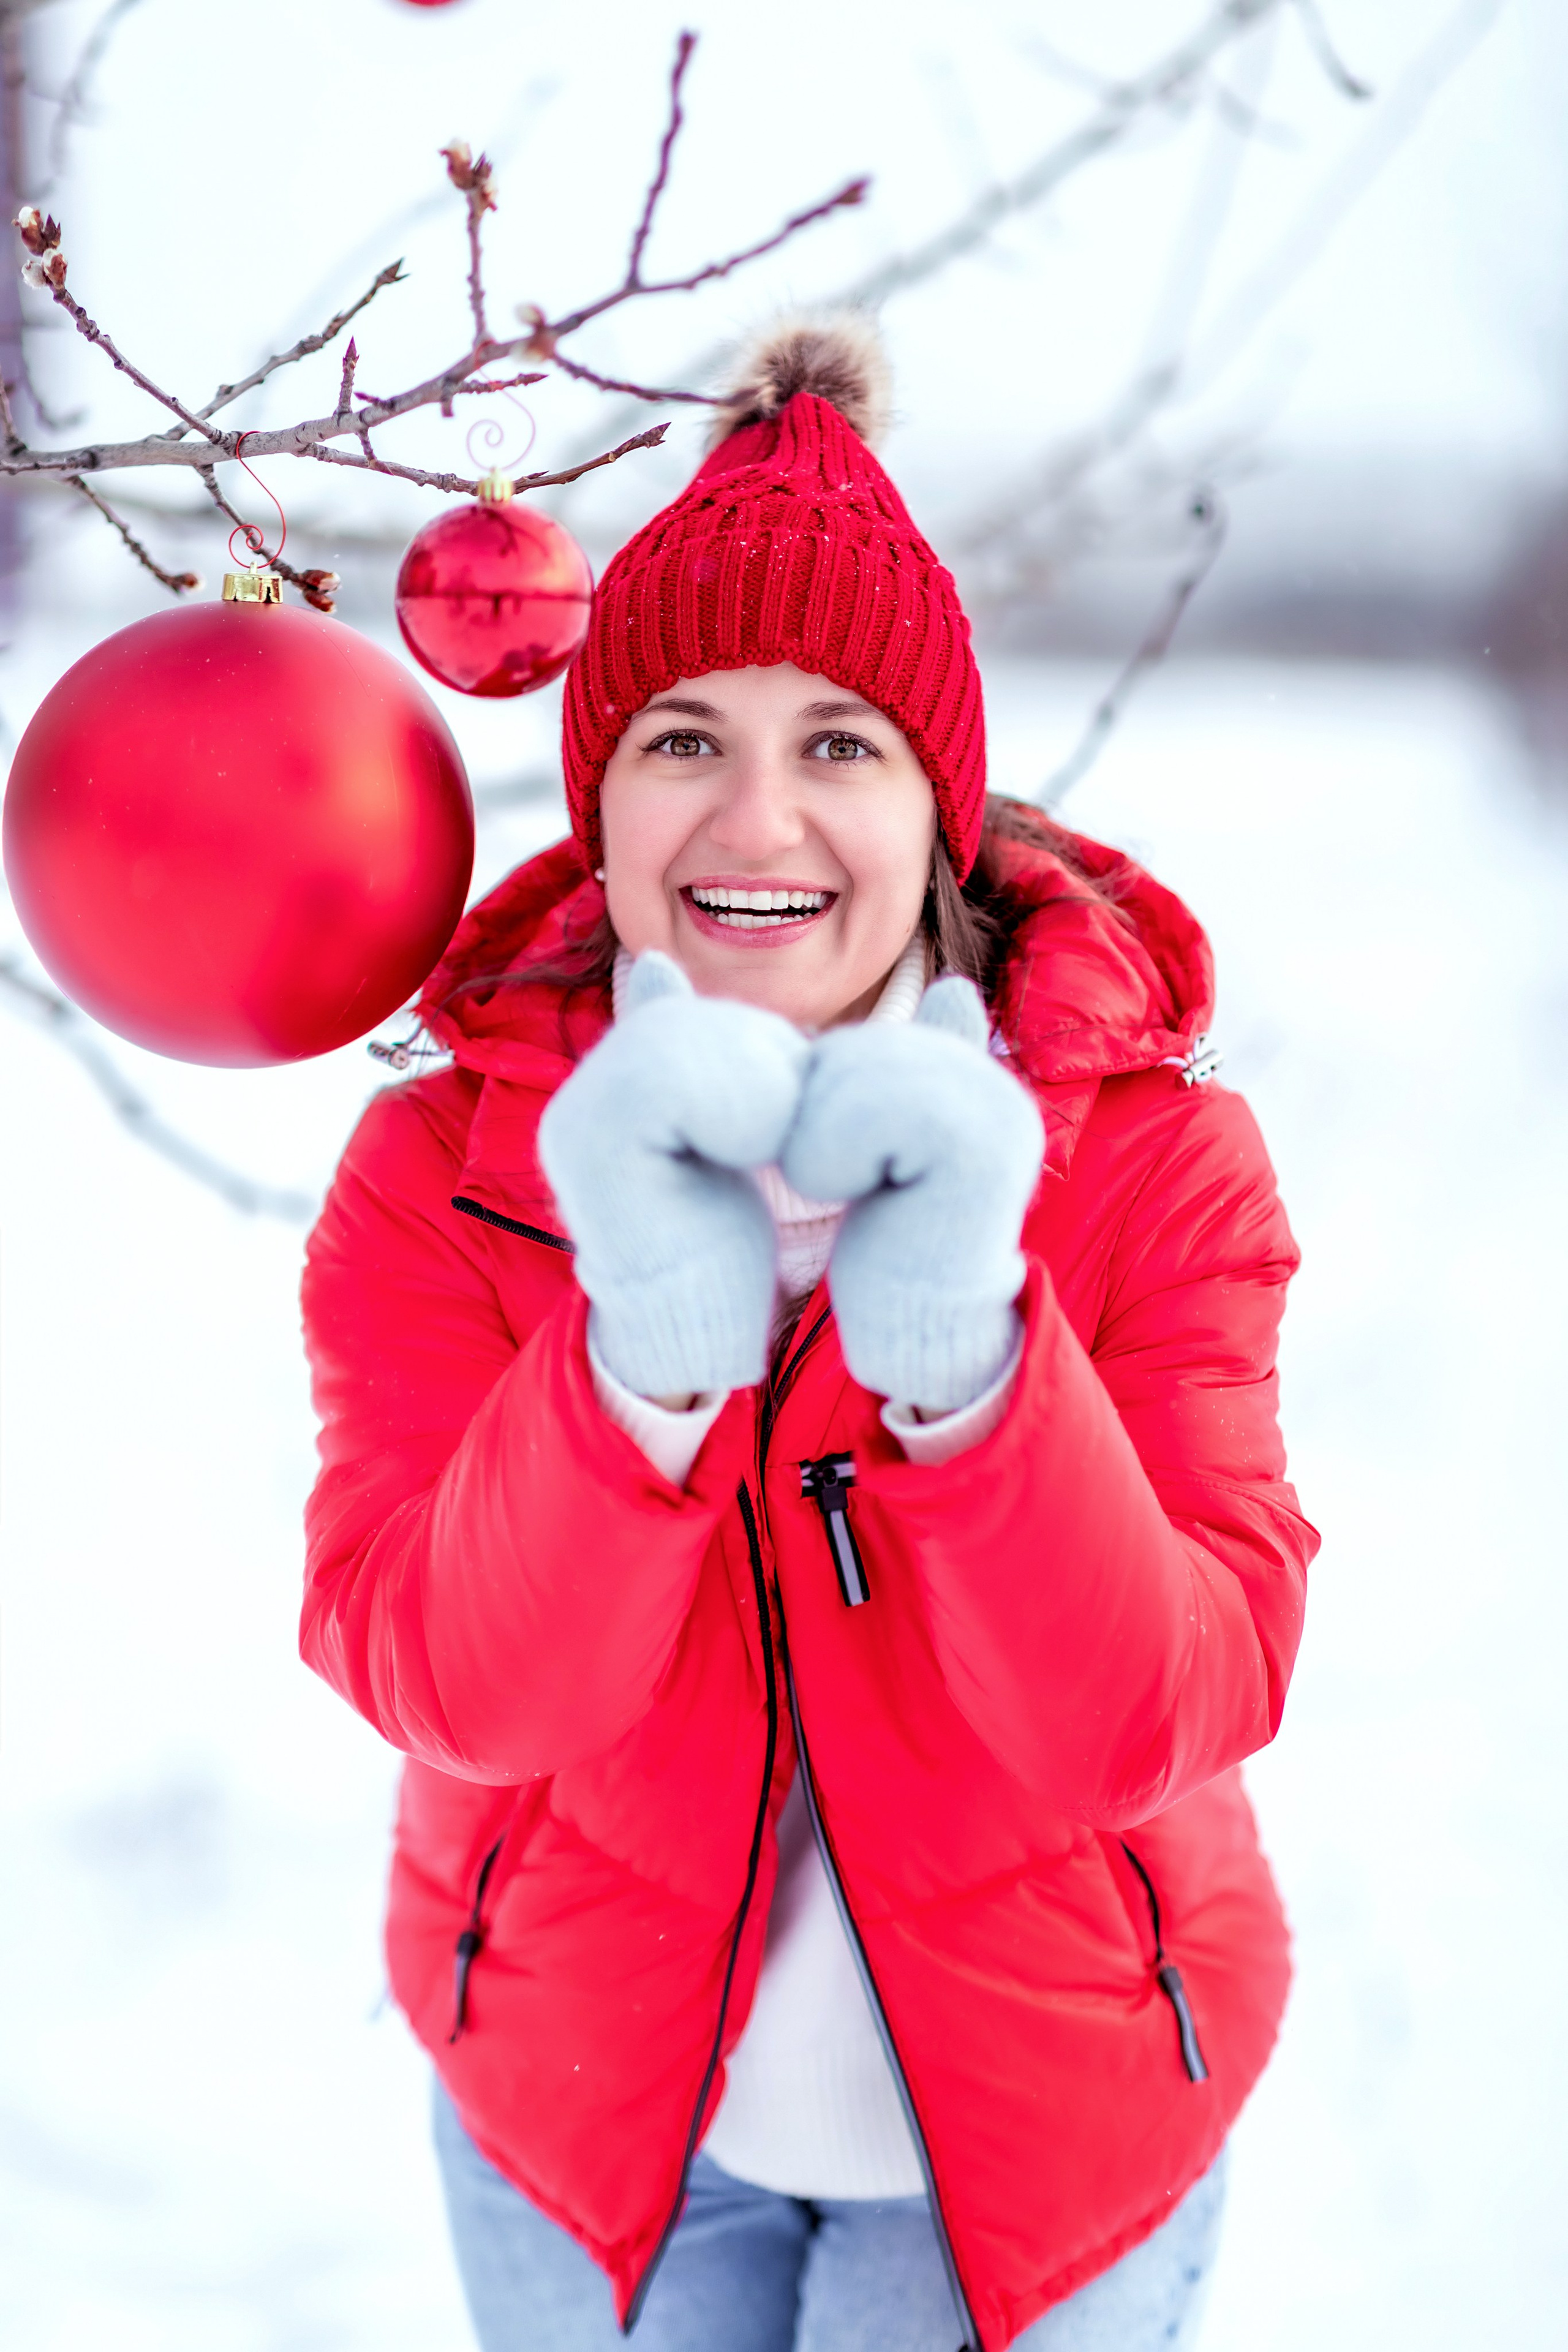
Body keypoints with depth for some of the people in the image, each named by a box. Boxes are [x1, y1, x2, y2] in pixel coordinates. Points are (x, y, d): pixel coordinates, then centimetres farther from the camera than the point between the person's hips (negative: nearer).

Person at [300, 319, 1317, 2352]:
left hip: (1038, 2110, 0)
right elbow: (450, 1686, -24)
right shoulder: (442, 1169, -13)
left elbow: (1158, 1721, -24)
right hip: (589, 2103, 1)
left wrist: (964, 1361, -39)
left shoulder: (1151, 1156, -15)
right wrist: (645, 1359, -40)